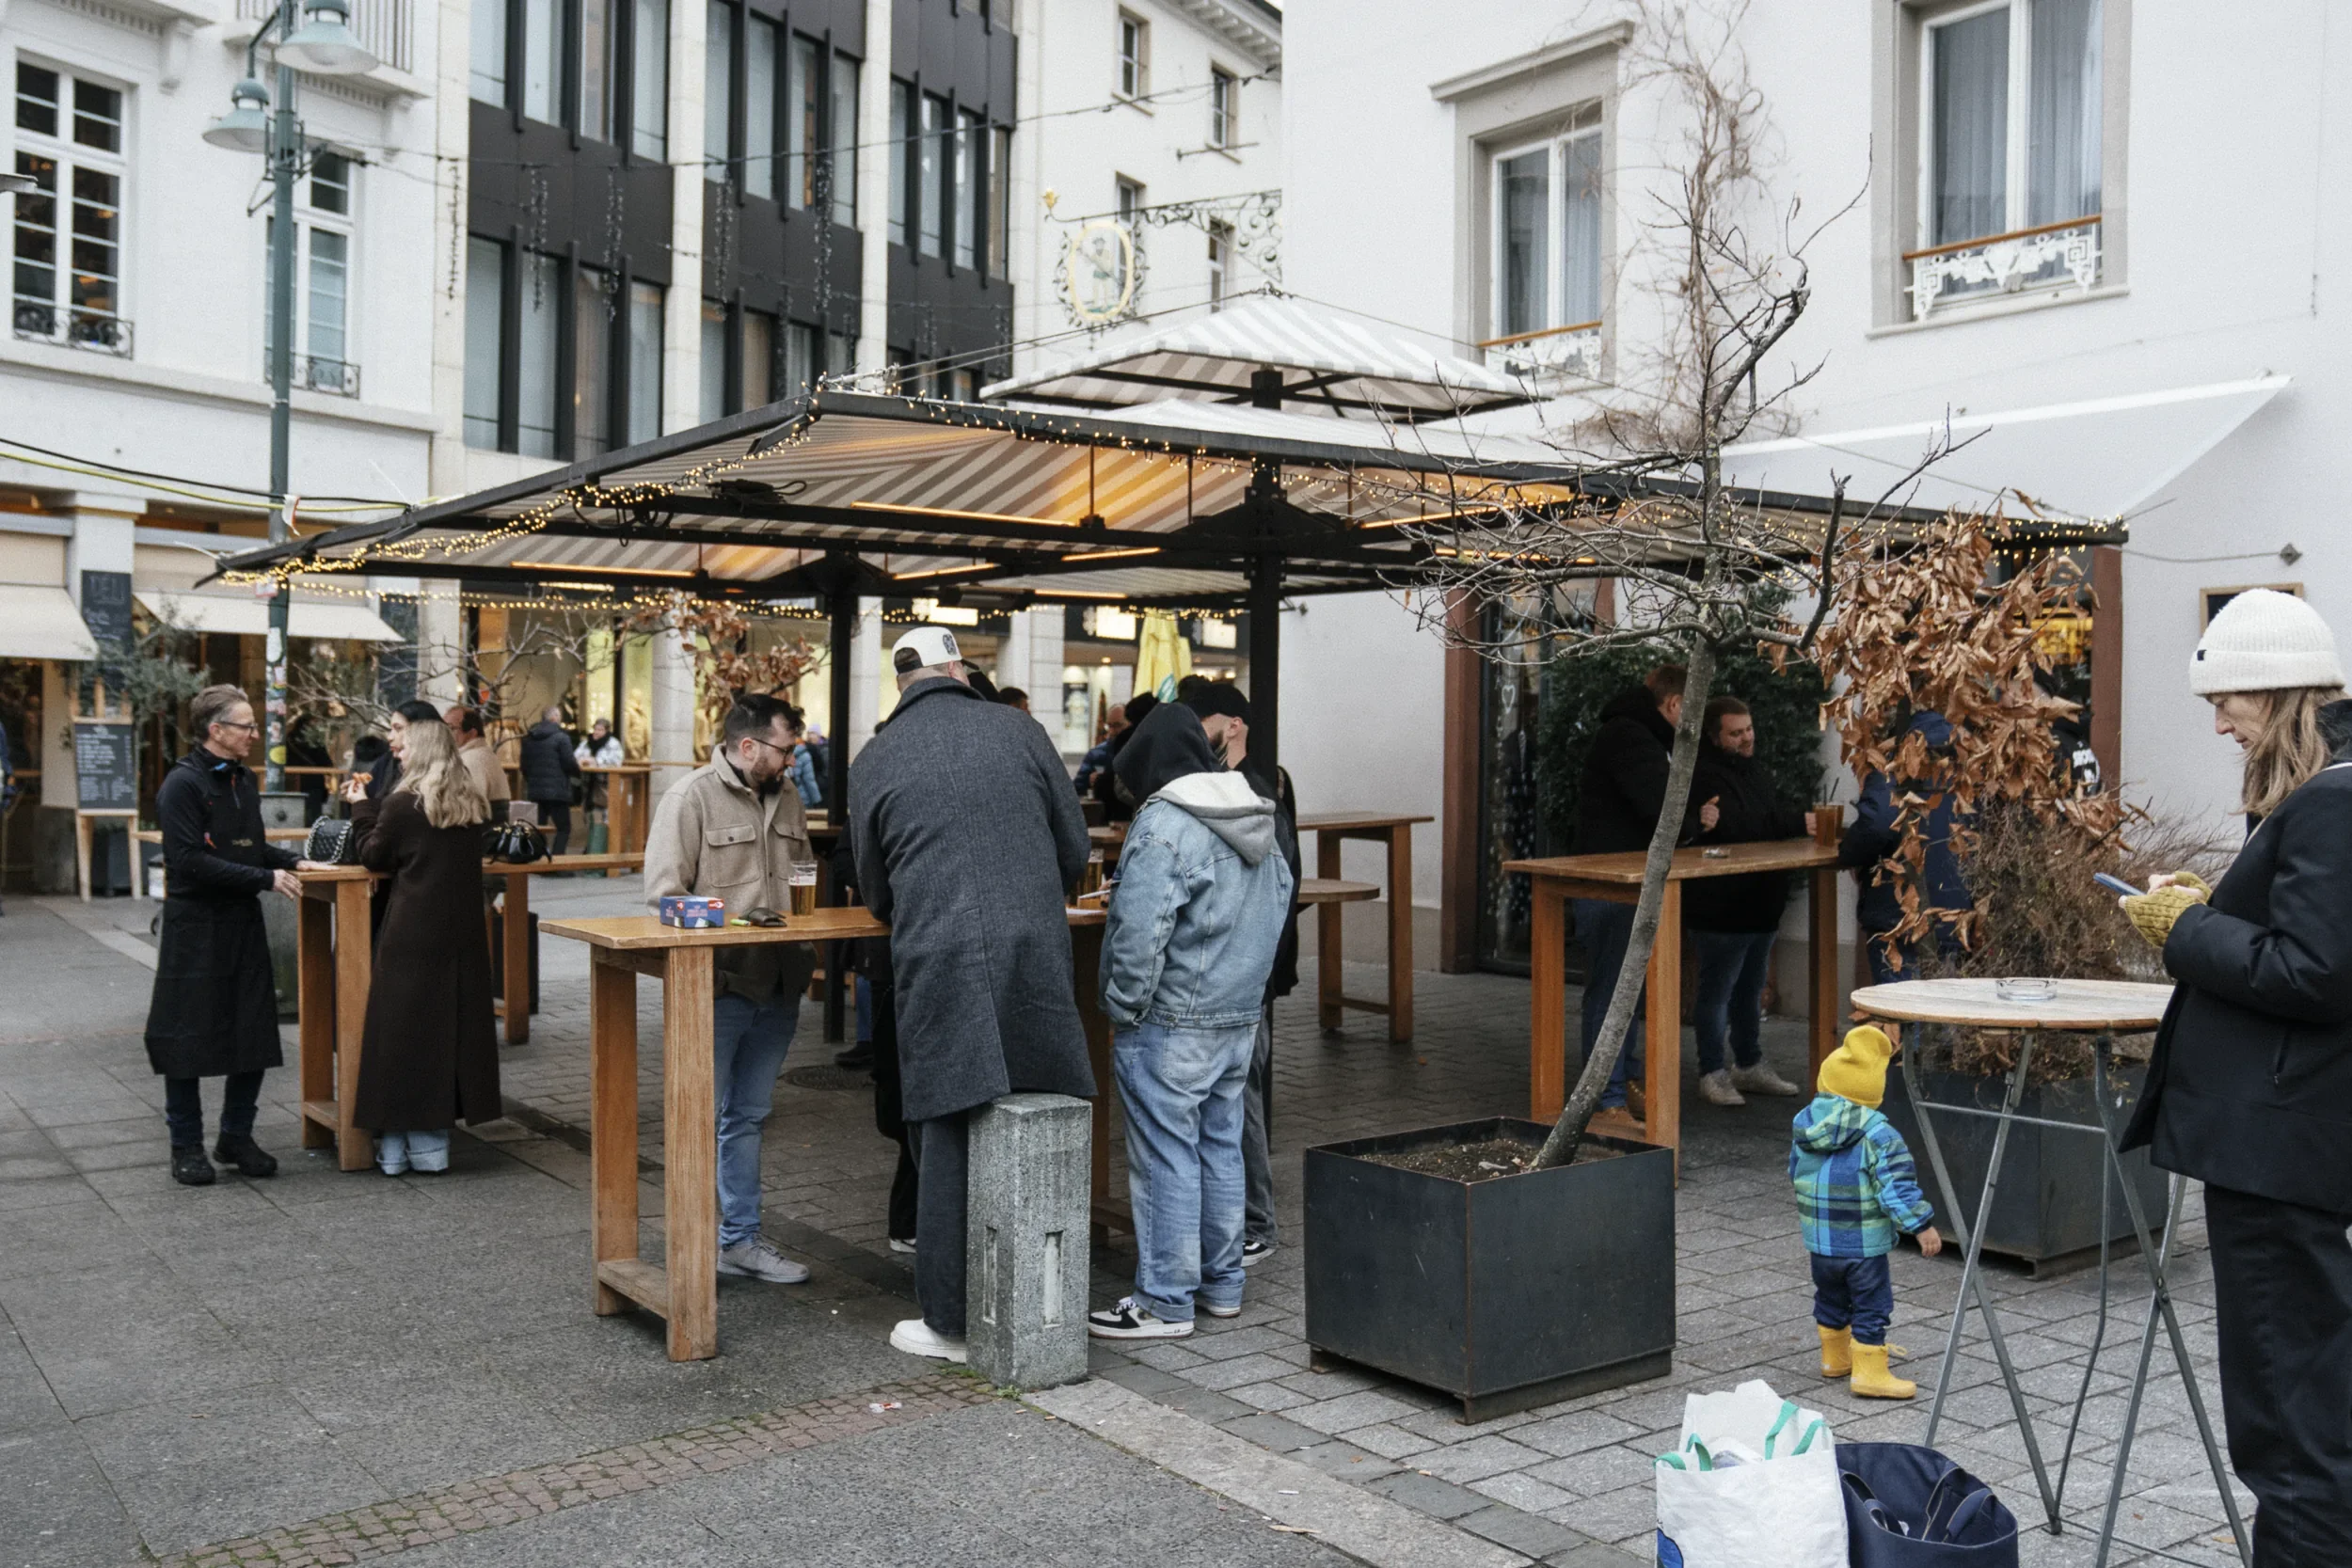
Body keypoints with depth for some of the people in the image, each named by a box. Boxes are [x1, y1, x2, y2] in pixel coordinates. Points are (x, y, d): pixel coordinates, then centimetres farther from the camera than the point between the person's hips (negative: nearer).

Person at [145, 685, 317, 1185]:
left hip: (243, 924, 7)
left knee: (254, 1035, 8)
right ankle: (187, 1147, 13)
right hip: (195, 925, -7)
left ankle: (236, 1137, 21)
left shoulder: (243, 781, 12)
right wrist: (266, 878, -20)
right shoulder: (183, 784, -13)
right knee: (188, 1038, 1)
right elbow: (192, 861, -20)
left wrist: (290, 861, 5)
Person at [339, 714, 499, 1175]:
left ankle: (395, 1146, 6)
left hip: (412, 937, -5)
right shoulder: (473, 804, 8)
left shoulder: (403, 804, -9)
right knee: (451, 1024, 10)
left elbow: (374, 857, 1)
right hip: (462, 935, 5)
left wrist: (361, 808, 14)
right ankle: (430, 1143, 15)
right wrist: (371, 806, 22)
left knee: (403, 1029, 2)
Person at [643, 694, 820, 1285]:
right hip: (718, 988, -7)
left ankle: (740, 1240, 24)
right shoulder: (691, 798, -8)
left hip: (777, 988, 7)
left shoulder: (785, 799, 13)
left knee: (747, 1118, 15)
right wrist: (694, 983, -21)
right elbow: (664, 896, -13)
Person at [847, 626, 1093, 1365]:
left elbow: (875, 892, 16)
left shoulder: (874, 762, 6)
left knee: (948, 1139, 6)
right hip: (1036, 957, 1)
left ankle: (950, 1320, 12)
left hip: (938, 969, -1)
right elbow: (1075, 847, 11)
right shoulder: (1019, 731, 6)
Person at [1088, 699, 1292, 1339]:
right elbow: (1280, 899, 18)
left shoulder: (1162, 825, -17)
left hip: (1170, 1023, -8)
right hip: (1242, 1016, 8)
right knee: (1221, 1146, 16)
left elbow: (1139, 935, -21)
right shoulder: (1256, 820, 10)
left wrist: (1122, 1013, -10)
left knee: (1165, 1155, 0)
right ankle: (1222, 1284, 26)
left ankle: (1165, 1302, 7)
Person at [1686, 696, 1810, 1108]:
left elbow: (1777, 816, 14)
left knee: (1751, 989, 18)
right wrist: (1799, 823, -27)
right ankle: (1712, 1074, 8)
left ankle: (1749, 1066, 29)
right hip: (1719, 908, -9)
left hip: (1760, 904, 9)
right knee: (1717, 992, -1)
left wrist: (1806, 822, -8)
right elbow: (1736, 826, -26)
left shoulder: (1757, 772, 14)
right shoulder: (1703, 776, -16)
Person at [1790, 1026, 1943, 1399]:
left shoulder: (1804, 1123, 1)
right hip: (1863, 1242, -6)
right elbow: (1897, 1185, -22)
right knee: (1871, 1305, 5)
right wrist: (1921, 1225, -14)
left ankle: (1835, 1358, 35)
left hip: (1819, 1238, 6)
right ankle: (1870, 1372, 8)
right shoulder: (1876, 1133, -19)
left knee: (1830, 1298, 22)